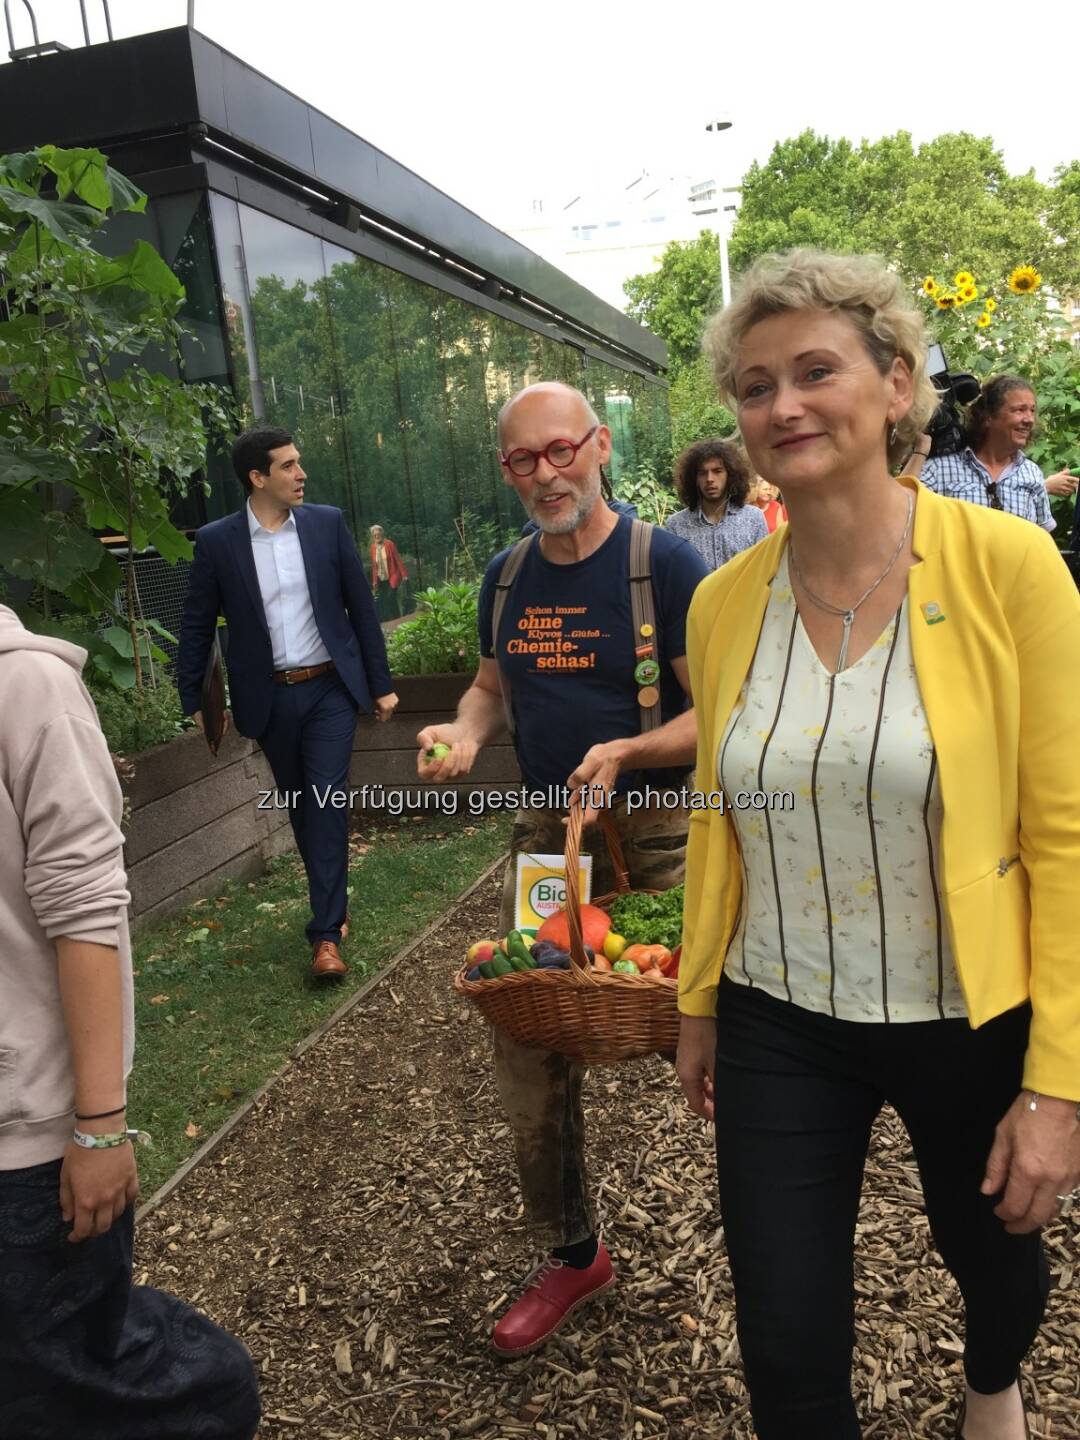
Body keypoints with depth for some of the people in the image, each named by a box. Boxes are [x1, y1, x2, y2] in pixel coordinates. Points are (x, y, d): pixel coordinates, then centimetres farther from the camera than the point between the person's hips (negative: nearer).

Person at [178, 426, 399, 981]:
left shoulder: (327, 523, -1)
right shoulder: (217, 541, -3)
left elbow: (361, 606, 3)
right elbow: (197, 626, 3)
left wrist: (381, 682, 3)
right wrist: (194, 701, 4)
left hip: (330, 688, -1)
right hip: (269, 698, 1)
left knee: (326, 801, -8)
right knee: (299, 808, 12)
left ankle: (326, 933, -4)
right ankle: (332, 905, 30)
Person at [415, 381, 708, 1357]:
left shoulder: (665, 562, -9)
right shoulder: (506, 577, 9)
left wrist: (627, 751, -26)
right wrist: (464, 733, 0)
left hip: (660, 830, -5)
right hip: (547, 835, 5)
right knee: (528, 1050, 9)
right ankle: (571, 1256, 32)